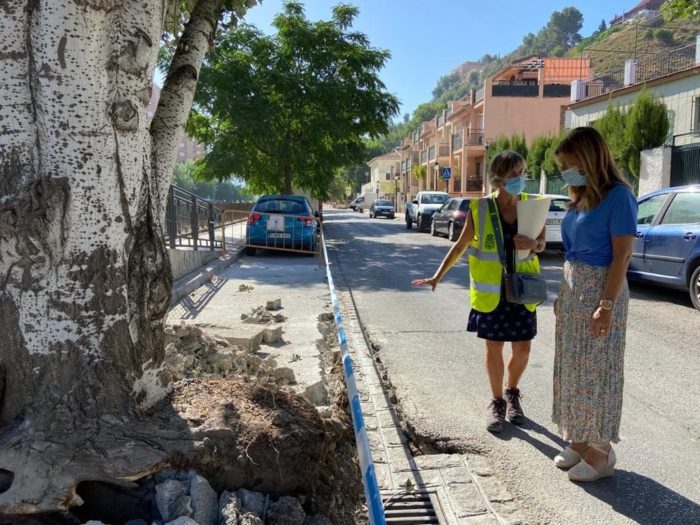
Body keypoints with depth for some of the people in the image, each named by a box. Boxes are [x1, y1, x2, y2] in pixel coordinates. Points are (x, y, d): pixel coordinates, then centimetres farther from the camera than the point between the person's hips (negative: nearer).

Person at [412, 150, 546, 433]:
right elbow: (460, 246, 3)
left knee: (522, 348, 7)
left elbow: (541, 242, 9)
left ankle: (512, 392, 35)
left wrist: (533, 244, -15)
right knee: (493, 347, 6)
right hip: (490, 290, -2)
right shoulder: (479, 209, -6)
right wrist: (437, 276, 2)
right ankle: (497, 403, 25)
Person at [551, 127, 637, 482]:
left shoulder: (617, 196, -13)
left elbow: (621, 257, -16)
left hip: (600, 290, -8)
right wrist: (564, 294, 13)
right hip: (572, 287, 8)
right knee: (572, 368, 13)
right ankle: (578, 441, 27)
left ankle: (601, 453, 14)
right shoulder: (581, 198, 10)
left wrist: (606, 305, -20)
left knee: (595, 370, 0)